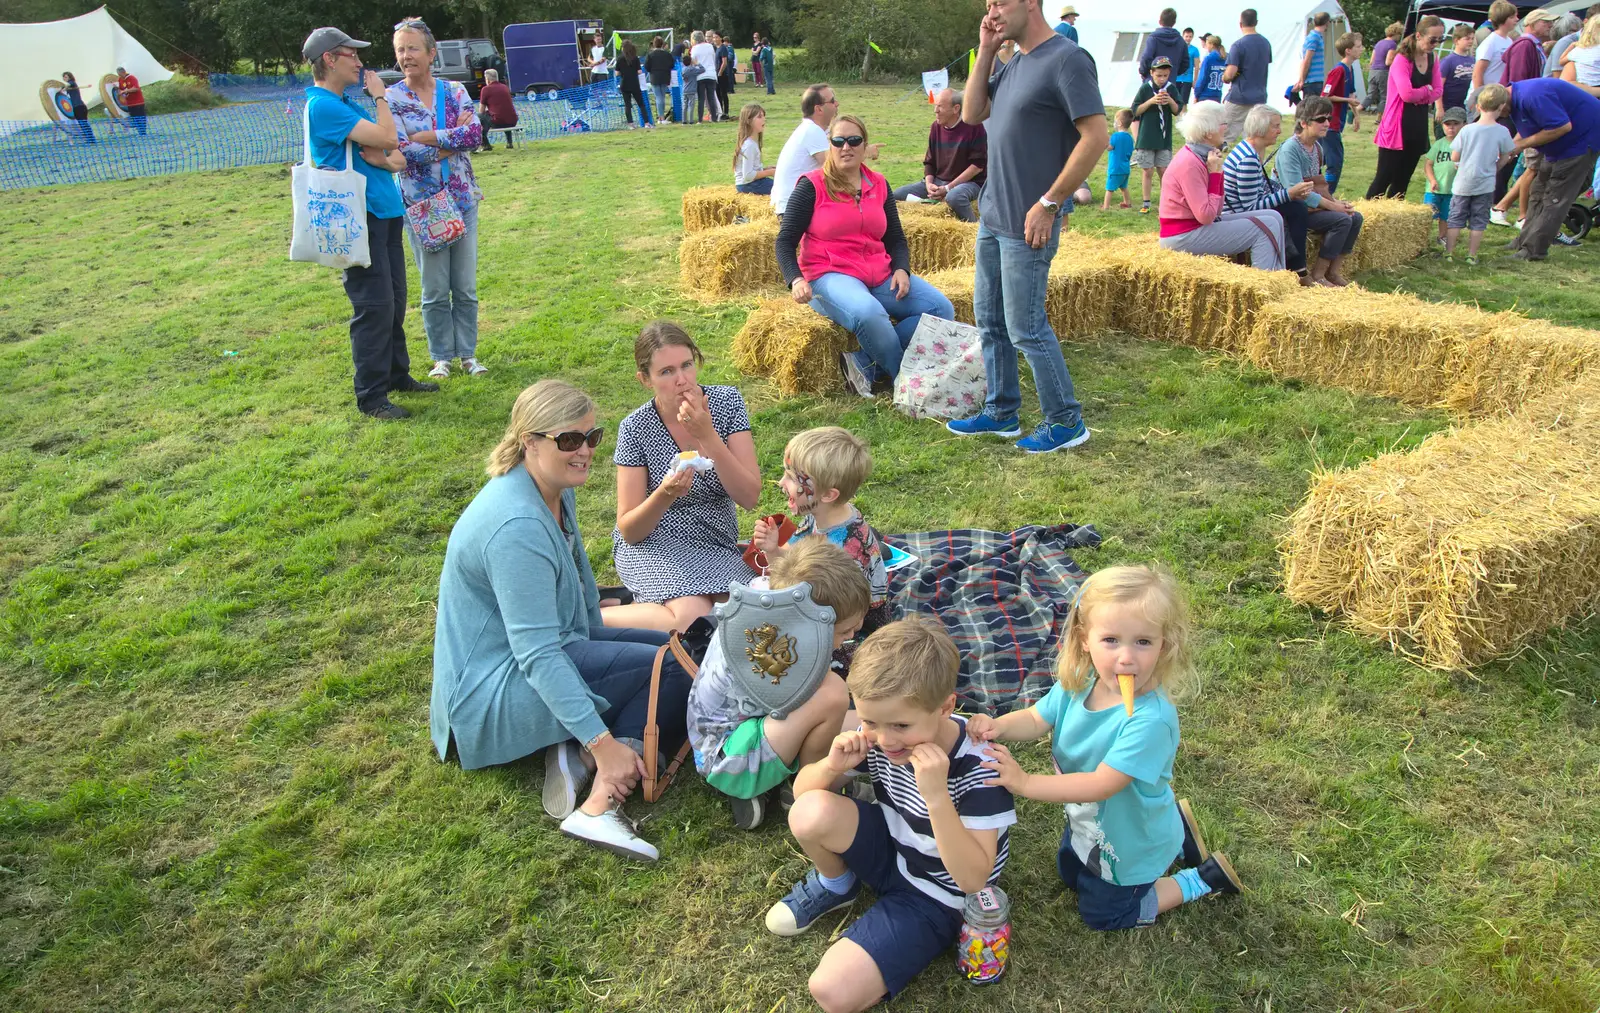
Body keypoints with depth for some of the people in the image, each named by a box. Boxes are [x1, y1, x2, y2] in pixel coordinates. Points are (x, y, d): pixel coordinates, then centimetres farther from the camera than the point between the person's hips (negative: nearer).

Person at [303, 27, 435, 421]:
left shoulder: (347, 104, 15)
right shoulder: (322, 106, -14)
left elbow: (398, 158, 11)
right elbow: (388, 140, -21)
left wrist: (383, 157, -11)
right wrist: (379, 96, -6)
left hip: (384, 213, 9)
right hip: (358, 216, -9)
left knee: (394, 300, 16)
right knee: (374, 306, -7)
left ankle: (397, 373, 30)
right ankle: (371, 396, 1)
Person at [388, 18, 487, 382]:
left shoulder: (455, 91, 3)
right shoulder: (391, 99, -3)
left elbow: (475, 134, -12)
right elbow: (403, 151, -14)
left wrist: (424, 138, -15)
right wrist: (453, 140, -11)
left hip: (463, 198, 2)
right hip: (421, 202, -2)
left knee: (466, 286, 7)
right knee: (435, 289, 5)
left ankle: (468, 353, 20)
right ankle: (441, 357, 19)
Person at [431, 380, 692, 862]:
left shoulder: (556, 490, 2)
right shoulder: (517, 526, -29)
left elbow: (577, 578, 18)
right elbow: (538, 656, -31)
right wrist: (603, 742, -32)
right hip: (496, 689, -10)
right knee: (674, 666, -18)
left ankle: (576, 753, -5)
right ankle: (598, 805, -20)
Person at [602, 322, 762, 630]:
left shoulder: (727, 401, -6)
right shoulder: (635, 429, -11)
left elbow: (750, 497, -13)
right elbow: (628, 530, -9)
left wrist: (707, 435, -24)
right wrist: (665, 494, -29)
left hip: (717, 546, 4)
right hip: (653, 544, -3)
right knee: (692, 617, -32)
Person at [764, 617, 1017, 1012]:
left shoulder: (977, 769, -30)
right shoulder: (877, 738, -16)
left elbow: (972, 878, -31)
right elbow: (801, 790, -5)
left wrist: (936, 796, -43)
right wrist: (832, 765, -28)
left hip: (934, 896, -4)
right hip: (888, 851, 5)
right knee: (811, 813, -27)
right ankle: (834, 885, 7)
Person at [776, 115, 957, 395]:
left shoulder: (879, 185, 13)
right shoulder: (812, 186, -1)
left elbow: (896, 238, 18)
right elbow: (785, 241, -3)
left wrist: (901, 269, -3)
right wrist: (795, 280, -21)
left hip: (880, 275, 6)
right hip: (830, 275, -6)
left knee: (942, 309, -12)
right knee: (869, 314, -38)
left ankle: (865, 363, -15)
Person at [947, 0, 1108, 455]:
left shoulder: (1067, 59, -14)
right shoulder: (1012, 66, 13)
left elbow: (1096, 136, -19)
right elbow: (971, 114, 13)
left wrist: (1050, 203, -19)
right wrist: (985, 51, 5)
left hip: (1028, 223, -9)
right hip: (993, 216, 9)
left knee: (1026, 328, -3)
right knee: (989, 320, 14)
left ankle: (1066, 422, 11)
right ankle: (1001, 412, 27)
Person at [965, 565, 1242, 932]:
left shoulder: (1151, 718, -41)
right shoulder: (1078, 682, -21)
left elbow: (1101, 785, -40)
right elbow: (1036, 720, -11)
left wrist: (1024, 782, -40)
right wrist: (997, 727, -33)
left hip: (1130, 843, -7)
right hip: (1088, 821, 7)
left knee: (1101, 914, 17)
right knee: (1070, 874, 34)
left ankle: (1204, 878, 27)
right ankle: (1172, 823, 38)